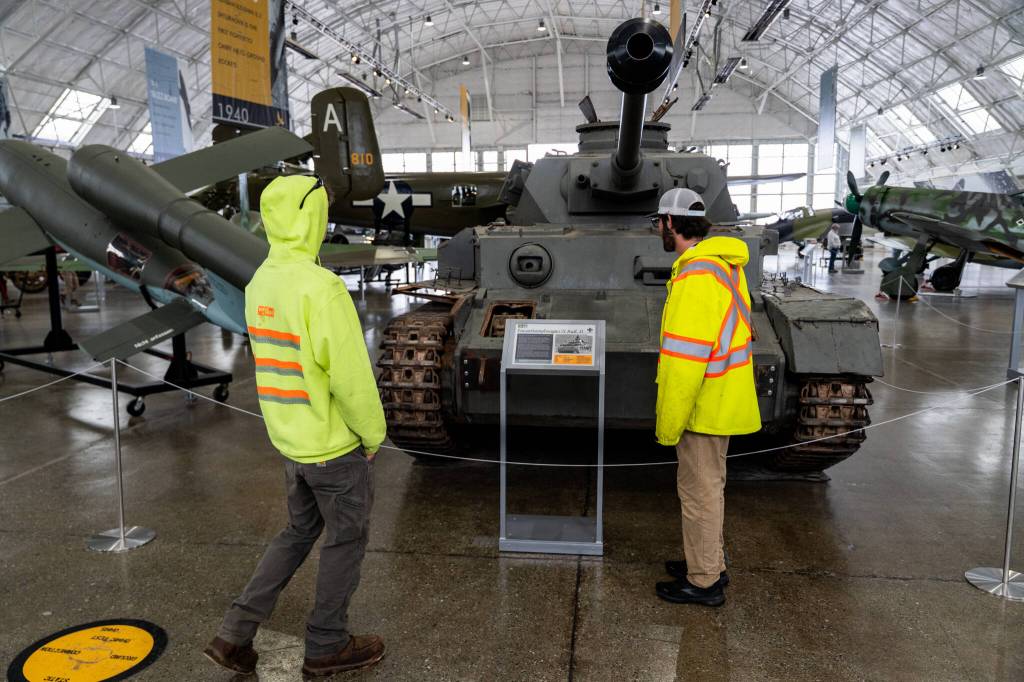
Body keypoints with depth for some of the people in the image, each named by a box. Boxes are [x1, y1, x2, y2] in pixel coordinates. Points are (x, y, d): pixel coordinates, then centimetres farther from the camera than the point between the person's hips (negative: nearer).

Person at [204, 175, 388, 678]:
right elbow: (351, 375, -23)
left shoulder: (259, 285, 2)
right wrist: (373, 433, -9)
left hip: (290, 440, 8)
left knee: (298, 533, 24)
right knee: (345, 541, 12)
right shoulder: (319, 286, -24)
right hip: (336, 444, -8)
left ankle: (235, 635, 26)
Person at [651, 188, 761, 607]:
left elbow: (685, 359, -27)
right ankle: (711, 563, 36)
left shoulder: (696, 274, -24)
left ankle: (703, 582, 18)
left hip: (704, 405, -10)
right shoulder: (724, 263, 8)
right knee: (708, 485, 21)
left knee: (699, 489, 4)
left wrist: (668, 425, -20)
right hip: (724, 399, 10)